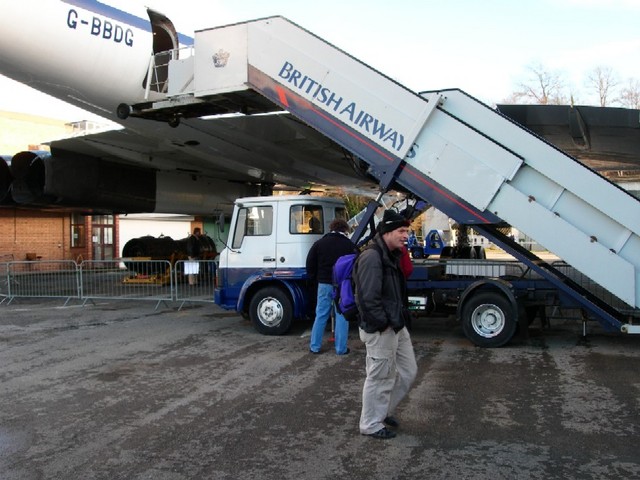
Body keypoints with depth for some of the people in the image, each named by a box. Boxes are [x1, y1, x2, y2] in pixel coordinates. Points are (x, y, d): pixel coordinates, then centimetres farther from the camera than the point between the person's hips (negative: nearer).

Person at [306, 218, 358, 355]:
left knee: (320, 315, 10)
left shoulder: (319, 243, 4)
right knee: (341, 316, 4)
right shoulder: (350, 245, -3)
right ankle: (341, 348, 6)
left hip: (324, 284, 2)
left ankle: (315, 346, 13)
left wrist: (316, 279, 14)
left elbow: (310, 264, 4)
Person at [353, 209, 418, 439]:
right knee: (380, 378, 4)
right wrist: (384, 323, -18)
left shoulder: (391, 256, 12)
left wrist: (399, 319, 11)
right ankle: (371, 424, 23)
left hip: (397, 327, 10)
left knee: (408, 372, 18)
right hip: (380, 331, -10)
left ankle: (384, 411, 36)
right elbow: (369, 298, -26)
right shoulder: (372, 257, -21)